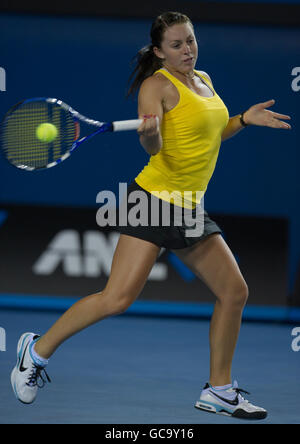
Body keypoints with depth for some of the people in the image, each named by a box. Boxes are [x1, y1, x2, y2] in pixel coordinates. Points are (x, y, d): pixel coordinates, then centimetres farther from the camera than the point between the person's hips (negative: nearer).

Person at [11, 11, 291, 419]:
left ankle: (218, 391, 17)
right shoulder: (157, 86, -10)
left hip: (191, 209, 8)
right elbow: (152, 146, -23)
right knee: (118, 298, -17)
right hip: (154, 200, -8)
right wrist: (150, 133, -45)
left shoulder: (204, 80, 14)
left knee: (234, 292, 6)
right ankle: (39, 350, -1)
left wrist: (244, 119, 14)